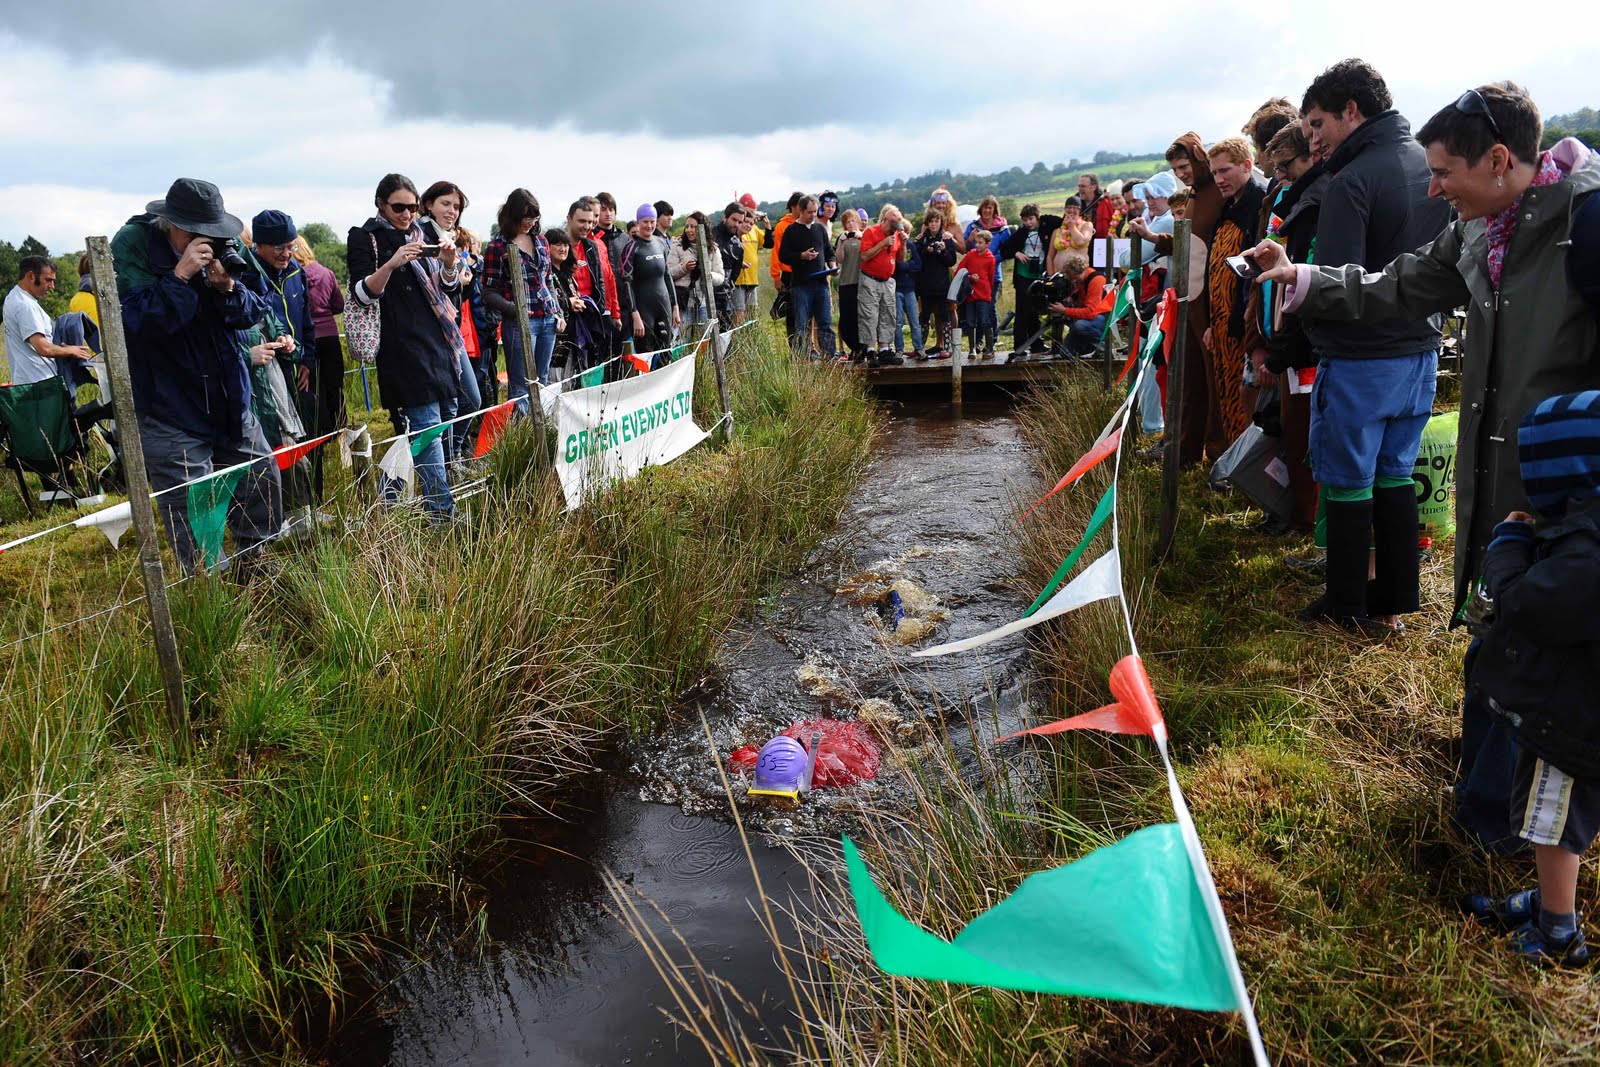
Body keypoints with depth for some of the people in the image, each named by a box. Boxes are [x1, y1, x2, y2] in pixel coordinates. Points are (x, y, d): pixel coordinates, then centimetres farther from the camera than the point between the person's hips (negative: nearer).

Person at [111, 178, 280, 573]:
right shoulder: (131, 245, -11)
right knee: (192, 516, -4)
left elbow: (253, 313, 3)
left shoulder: (221, 247, 2)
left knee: (264, 481, 13)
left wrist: (228, 287, -17)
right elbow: (138, 321, -21)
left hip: (230, 401, 5)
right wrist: (180, 276, -28)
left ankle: (252, 563, 33)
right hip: (169, 410, -5)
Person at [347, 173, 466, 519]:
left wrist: (449, 263, -3)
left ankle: (390, 498, 18)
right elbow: (362, 294, -10)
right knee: (426, 423, -13)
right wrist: (392, 263, -25)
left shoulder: (420, 234, 18)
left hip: (440, 336, 7)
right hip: (402, 344, -7)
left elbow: (449, 288, 19)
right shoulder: (365, 238, 0)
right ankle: (442, 510, -10)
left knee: (447, 414, 6)